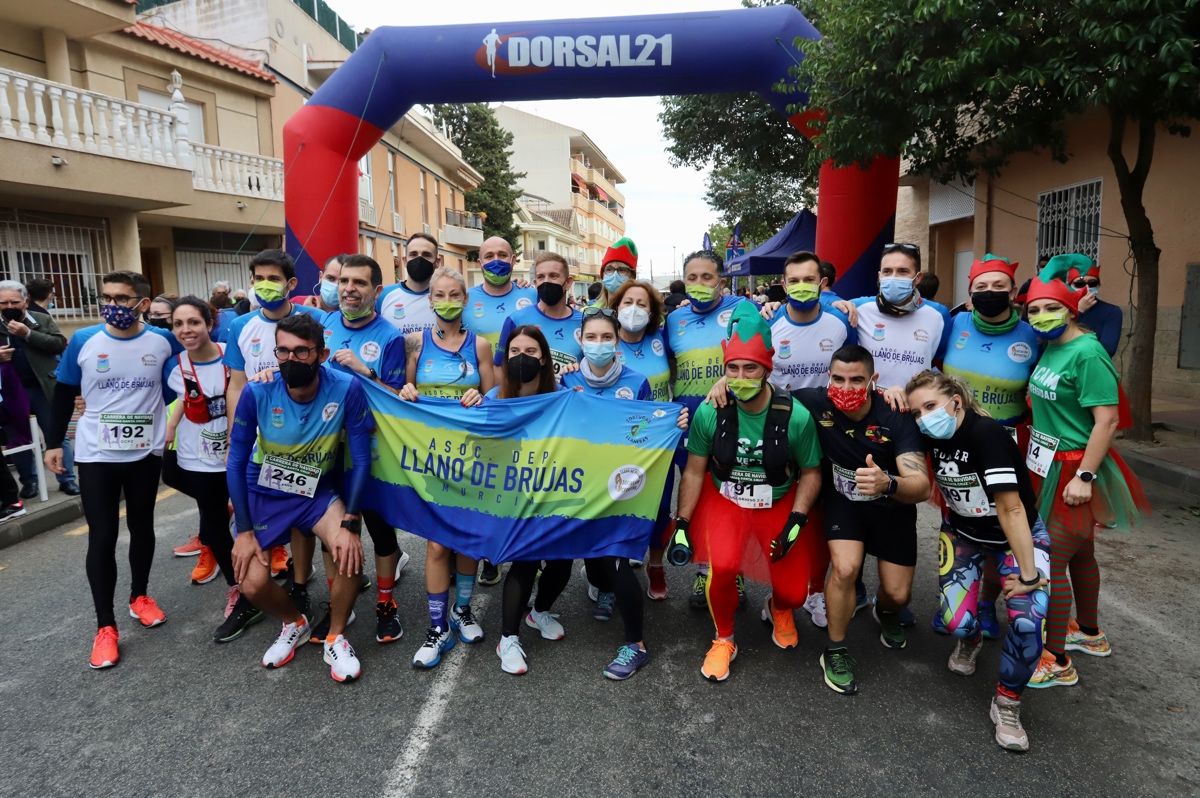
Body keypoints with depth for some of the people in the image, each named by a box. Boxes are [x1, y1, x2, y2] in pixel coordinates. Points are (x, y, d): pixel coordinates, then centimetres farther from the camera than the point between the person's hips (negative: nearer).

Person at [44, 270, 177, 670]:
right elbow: (63, 394, 5)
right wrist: (53, 442, 6)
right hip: (96, 455, -1)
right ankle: (105, 626, 11)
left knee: (142, 527, 16)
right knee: (101, 538, 1)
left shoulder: (163, 341, -7)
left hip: (146, 453, 1)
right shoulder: (83, 341, -6)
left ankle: (140, 596, 35)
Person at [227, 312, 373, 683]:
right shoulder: (257, 392, -21)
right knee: (251, 584, -8)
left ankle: (335, 639, 3)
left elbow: (361, 460, -17)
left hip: (318, 492, -1)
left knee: (350, 553, -25)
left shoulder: (346, 389, -24)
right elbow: (236, 462, -11)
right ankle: (295, 624, 28)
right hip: (263, 495, 1)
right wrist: (244, 530, -10)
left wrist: (350, 524, -22)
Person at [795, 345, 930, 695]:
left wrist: (887, 483, -55)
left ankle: (885, 612, 44)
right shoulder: (816, 403, -23)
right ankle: (835, 652, 1)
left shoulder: (896, 416, -27)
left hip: (892, 506, 1)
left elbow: (921, 487, -33)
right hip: (843, 500, 0)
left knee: (898, 594, 2)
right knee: (845, 568, -25)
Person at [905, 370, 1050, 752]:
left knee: (1029, 620, -25)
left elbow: (1011, 508, -28)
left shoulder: (986, 433, -28)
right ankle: (970, 639, 25)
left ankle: (1006, 703, 2)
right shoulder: (932, 434, -12)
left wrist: (1028, 574, -25)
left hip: (1018, 535, -3)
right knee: (957, 621, -15)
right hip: (963, 534, 4)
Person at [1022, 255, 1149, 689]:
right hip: (1051, 467, 9)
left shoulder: (1087, 352, -19)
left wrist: (1084, 476, -24)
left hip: (1073, 470, -9)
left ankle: (1057, 663, 9)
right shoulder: (1051, 347, 6)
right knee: (1080, 554, 23)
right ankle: (1090, 633, 42)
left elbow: (1107, 420, -23)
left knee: (1050, 564, -4)